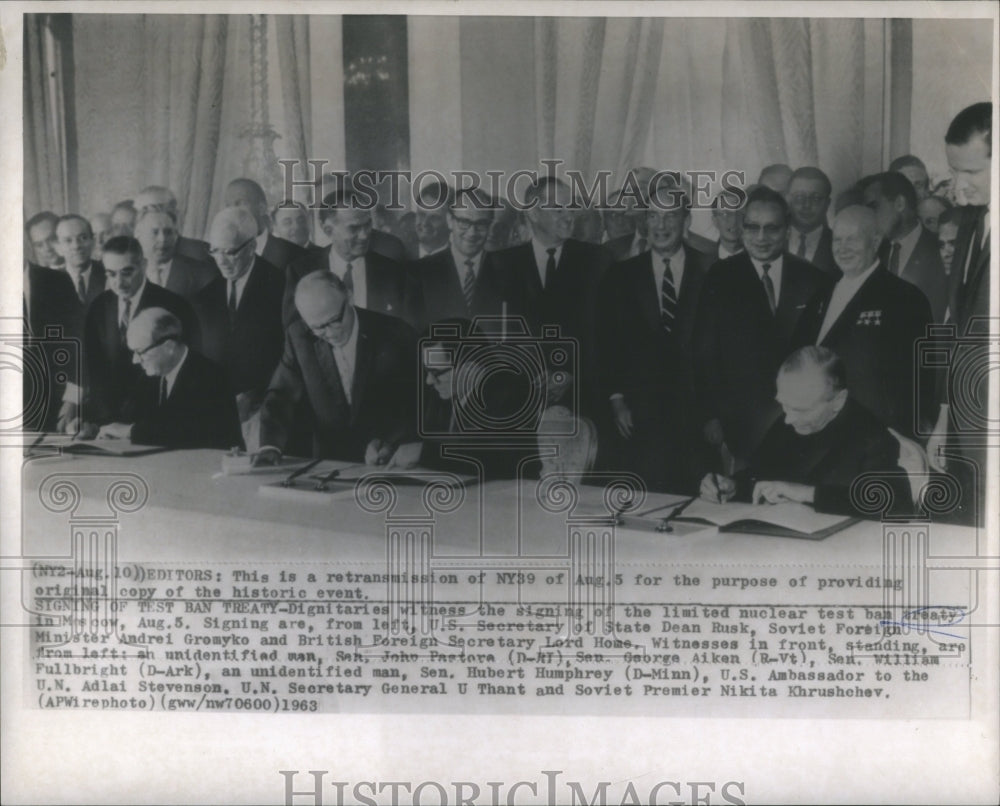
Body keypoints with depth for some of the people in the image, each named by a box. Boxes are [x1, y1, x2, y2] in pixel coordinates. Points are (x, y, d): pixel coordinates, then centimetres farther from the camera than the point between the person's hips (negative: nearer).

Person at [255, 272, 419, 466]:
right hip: (328, 465, 3)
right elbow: (281, 396, -2)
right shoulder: (299, 337, -3)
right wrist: (270, 447, -19)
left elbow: (417, 399, -7)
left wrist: (387, 442, -22)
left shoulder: (394, 334, -10)